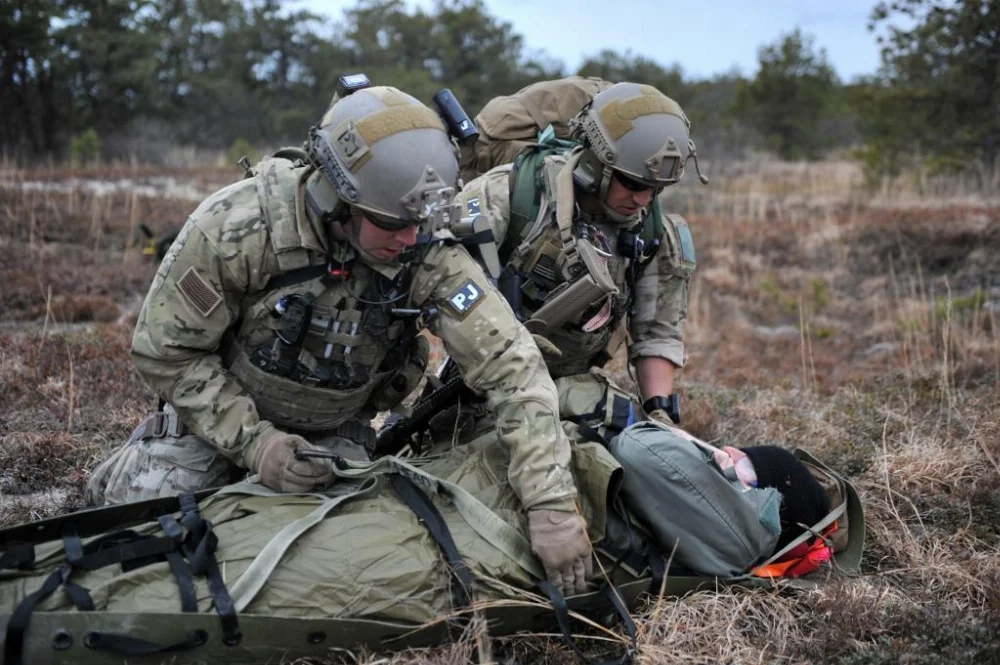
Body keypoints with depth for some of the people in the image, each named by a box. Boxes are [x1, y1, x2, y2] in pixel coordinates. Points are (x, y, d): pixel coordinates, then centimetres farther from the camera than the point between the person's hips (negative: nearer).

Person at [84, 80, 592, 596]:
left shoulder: (428, 253, -27)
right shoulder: (236, 225, -31)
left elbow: (511, 365, -31)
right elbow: (166, 351, -20)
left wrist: (551, 504, -39)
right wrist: (252, 442, -28)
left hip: (336, 429, 2)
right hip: (223, 407, -1)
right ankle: (155, 445, 23)